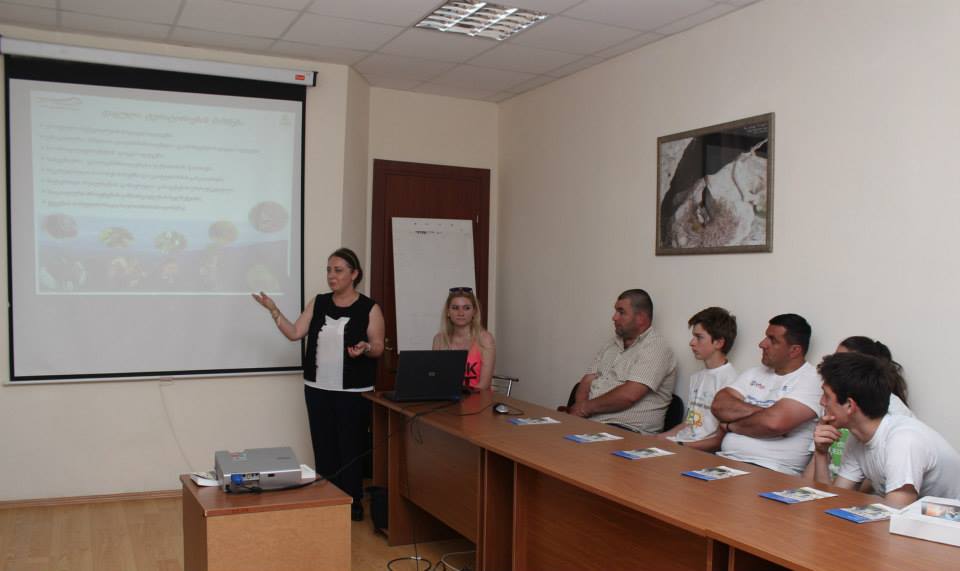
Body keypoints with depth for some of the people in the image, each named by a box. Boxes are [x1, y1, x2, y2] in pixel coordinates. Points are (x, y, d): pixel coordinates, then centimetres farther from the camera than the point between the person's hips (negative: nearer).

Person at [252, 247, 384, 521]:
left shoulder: (369, 309, -4)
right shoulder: (318, 303, 7)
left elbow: (378, 347, -3)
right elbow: (295, 333, 4)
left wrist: (365, 348, -24)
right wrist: (273, 310, -5)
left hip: (354, 392, -4)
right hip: (318, 389, 4)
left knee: (351, 447, 2)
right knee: (323, 446, 8)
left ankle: (353, 502, 16)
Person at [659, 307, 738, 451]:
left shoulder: (729, 379, -10)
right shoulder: (697, 377, 18)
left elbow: (721, 439, -11)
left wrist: (682, 445, -16)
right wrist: (658, 438, 8)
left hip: (704, 450, -8)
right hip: (680, 442, 8)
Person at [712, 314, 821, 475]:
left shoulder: (810, 380, -5)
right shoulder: (755, 373, 16)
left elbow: (774, 422, -20)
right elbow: (719, 406, 3)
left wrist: (732, 425, -4)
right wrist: (758, 411, -12)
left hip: (771, 472, -6)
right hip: (726, 460, 6)